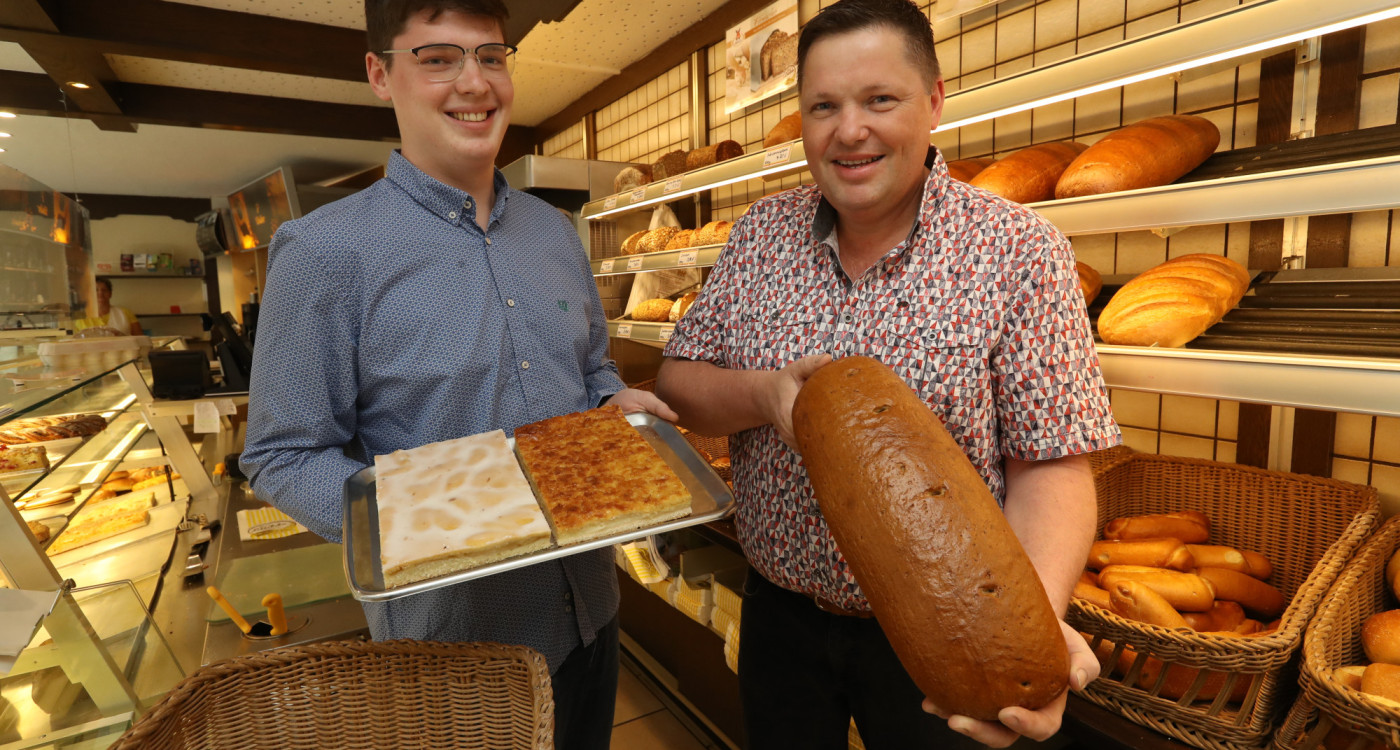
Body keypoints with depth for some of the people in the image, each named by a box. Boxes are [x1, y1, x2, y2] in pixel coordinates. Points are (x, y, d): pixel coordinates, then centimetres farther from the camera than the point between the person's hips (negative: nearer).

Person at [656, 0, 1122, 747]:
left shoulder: (1019, 251, -14)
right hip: (779, 613, 3)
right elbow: (677, 382, -2)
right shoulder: (762, 233, -4)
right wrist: (764, 396, -22)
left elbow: (1049, 465, -15)